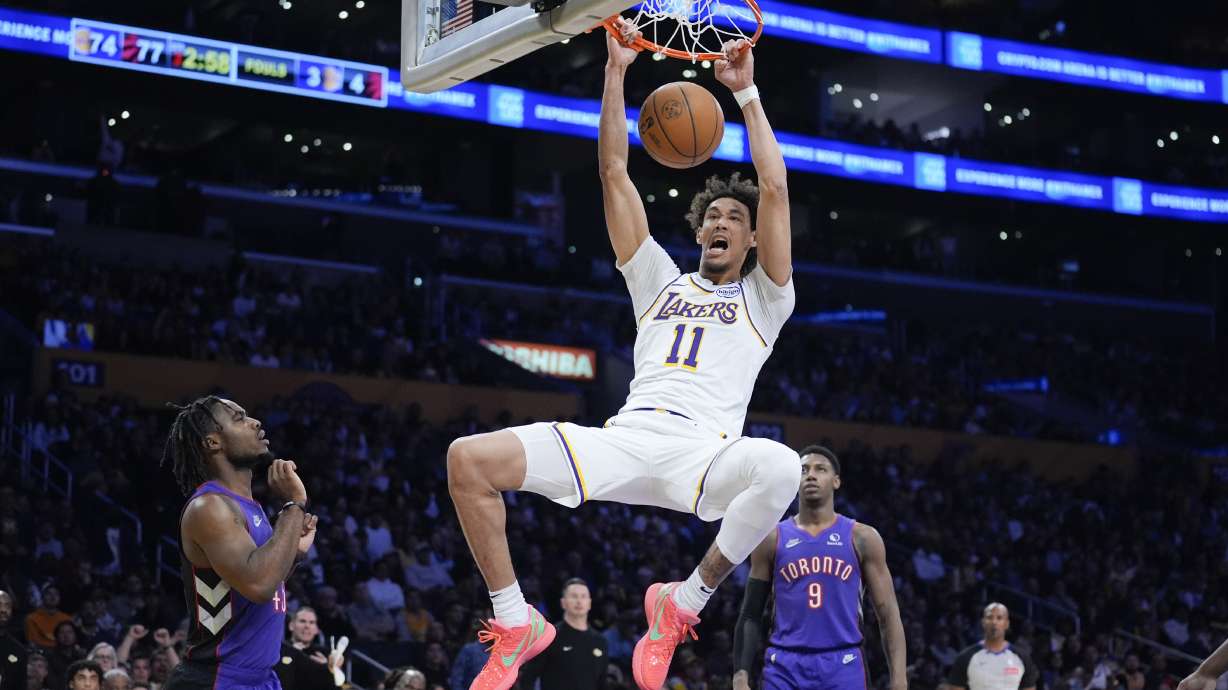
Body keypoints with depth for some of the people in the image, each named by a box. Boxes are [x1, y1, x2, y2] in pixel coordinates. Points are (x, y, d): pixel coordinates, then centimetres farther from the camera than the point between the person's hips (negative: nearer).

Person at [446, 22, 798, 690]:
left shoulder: (762, 300, 20)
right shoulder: (661, 281, 29)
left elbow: (775, 188, 9)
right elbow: (613, 172, 24)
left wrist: (745, 92, 12)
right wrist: (616, 69, 20)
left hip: (705, 451, -3)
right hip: (626, 435, 3)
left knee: (780, 469, -40)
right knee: (468, 458, -17)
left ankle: (683, 602, -16)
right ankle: (517, 624, -5)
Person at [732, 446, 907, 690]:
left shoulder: (861, 538, 5)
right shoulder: (772, 539, 8)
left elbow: (888, 615, 4)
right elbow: (750, 616, 10)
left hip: (843, 669, -1)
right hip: (785, 667, 1)